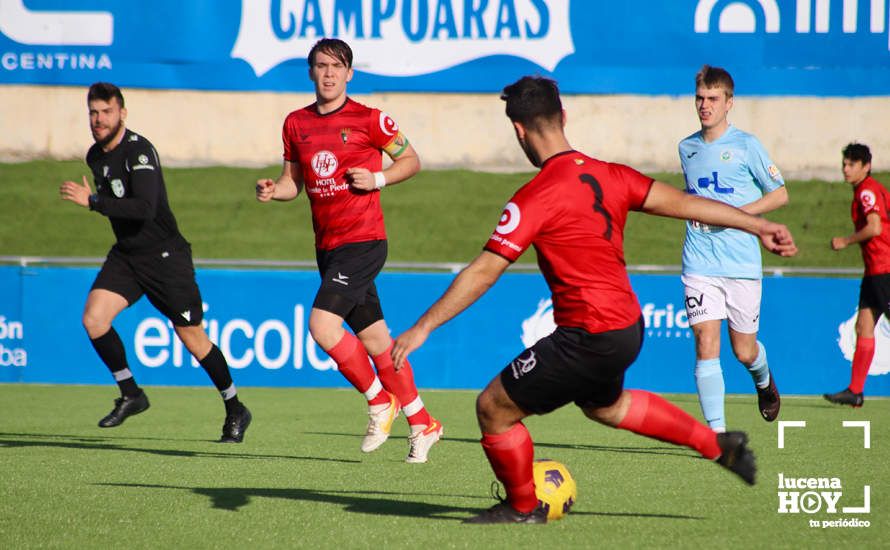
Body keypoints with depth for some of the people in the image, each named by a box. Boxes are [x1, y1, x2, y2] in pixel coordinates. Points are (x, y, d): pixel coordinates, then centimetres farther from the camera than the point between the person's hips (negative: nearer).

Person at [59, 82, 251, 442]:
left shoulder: (139, 151, -19)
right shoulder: (95, 156, 7)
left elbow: (145, 208, -32)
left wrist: (93, 201, -32)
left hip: (165, 255, -7)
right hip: (126, 256, 7)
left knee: (192, 338, 0)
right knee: (93, 318, -14)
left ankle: (235, 410, 18)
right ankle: (130, 394, 2)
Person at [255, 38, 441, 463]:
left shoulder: (369, 120, -6)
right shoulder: (296, 124, 10)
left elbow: (411, 161, 4)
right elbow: (294, 182, 17)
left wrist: (377, 179, -13)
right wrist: (272, 190, -5)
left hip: (362, 240, -6)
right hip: (327, 246, 6)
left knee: (322, 324, -20)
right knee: (373, 337, 11)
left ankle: (380, 402, -1)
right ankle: (421, 423, 22)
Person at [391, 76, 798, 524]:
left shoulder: (535, 197, -18)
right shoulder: (608, 175, 2)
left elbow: (482, 273, -19)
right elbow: (683, 204, 2)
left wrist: (423, 328, -15)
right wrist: (759, 226, 10)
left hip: (588, 338, -9)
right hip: (627, 325, 9)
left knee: (493, 407, 4)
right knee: (604, 405, 37)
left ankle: (523, 508, 22)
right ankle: (717, 445, 42)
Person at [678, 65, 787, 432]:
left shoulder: (746, 145, -3)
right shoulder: (687, 148, 10)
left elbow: (780, 194, 0)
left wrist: (738, 212, -14)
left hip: (742, 263, -2)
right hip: (699, 264, 2)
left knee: (744, 351, 7)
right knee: (706, 344, -12)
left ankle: (764, 381, 43)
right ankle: (716, 429, -9)